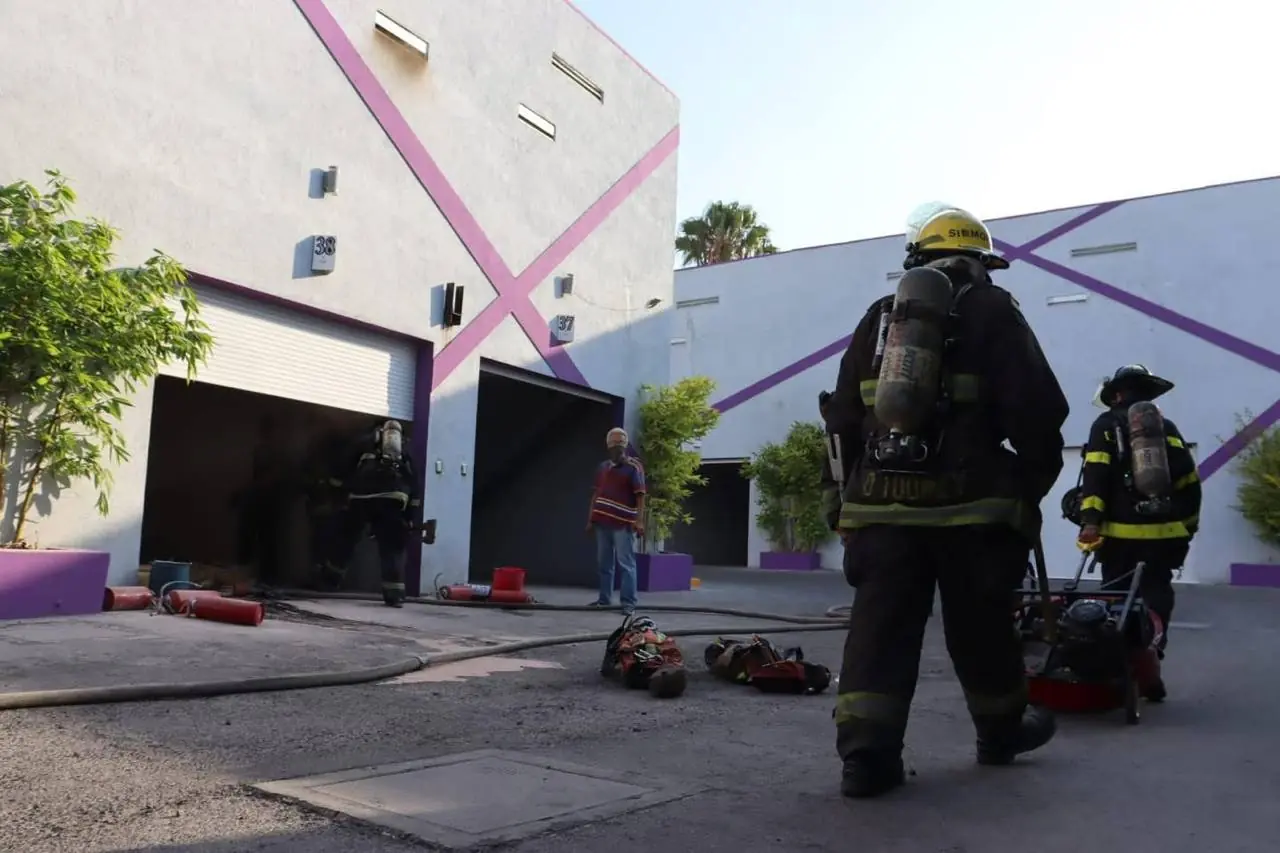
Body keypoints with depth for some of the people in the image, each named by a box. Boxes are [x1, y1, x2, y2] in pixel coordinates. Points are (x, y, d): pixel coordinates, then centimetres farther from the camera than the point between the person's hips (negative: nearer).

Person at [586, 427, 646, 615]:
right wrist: (591, 519, 13)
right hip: (602, 522, 6)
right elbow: (596, 494, 18)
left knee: (626, 564, -5)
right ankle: (605, 598, 19)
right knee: (603, 563, 11)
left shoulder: (634, 466, -2)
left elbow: (640, 495, -8)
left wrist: (639, 521, -15)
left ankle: (629, 602, -5)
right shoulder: (602, 467, 15)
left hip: (623, 524, -6)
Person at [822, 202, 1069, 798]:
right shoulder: (992, 311, 2)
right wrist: (1036, 478, 10)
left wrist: (857, 488, 22)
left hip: (880, 503, 3)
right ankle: (1002, 733, 32)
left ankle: (866, 755, -4)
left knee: (880, 628, 1)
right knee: (981, 628, 13)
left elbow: (842, 418, 14)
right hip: (966, 503, -2)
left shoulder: (880, 316, 14)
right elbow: (1037, 409, -5)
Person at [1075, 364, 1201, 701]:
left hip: (1122, 533, -3)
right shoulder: (1167, 428, 14)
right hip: (1164, 534, 3)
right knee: (1155, 602, 8)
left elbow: (1096, 474, -10)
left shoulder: (1107, 425, 4)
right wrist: (1187, 527, 19)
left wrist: (1091, 519, -17)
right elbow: (1190, 482, 11)